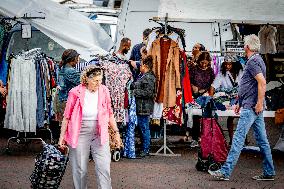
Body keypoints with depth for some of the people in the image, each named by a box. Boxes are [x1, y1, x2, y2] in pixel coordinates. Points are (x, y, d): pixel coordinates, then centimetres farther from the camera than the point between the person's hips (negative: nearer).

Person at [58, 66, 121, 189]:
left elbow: (109, 114, 12)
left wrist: (116, 132, 11)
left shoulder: (104, 91, -1)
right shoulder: (75, 93, -9)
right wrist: (62, 136, 2)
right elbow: (67, 116, 0)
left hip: (100, 134, 2)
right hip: (80, 134, -2)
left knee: (104, 168, -5)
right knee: (80, 169, 5)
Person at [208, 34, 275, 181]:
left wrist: (259, 103, -22)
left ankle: (226, 171, -10)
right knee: (262, 140, 11)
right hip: (255, 108, 10)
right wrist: (240, 103, 28)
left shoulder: (252, 62, -13)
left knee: (238, 138, -10)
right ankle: (269, 173, 14)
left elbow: (262, 83, -25)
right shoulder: (257, 60, 19)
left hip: (251, 108, -10)